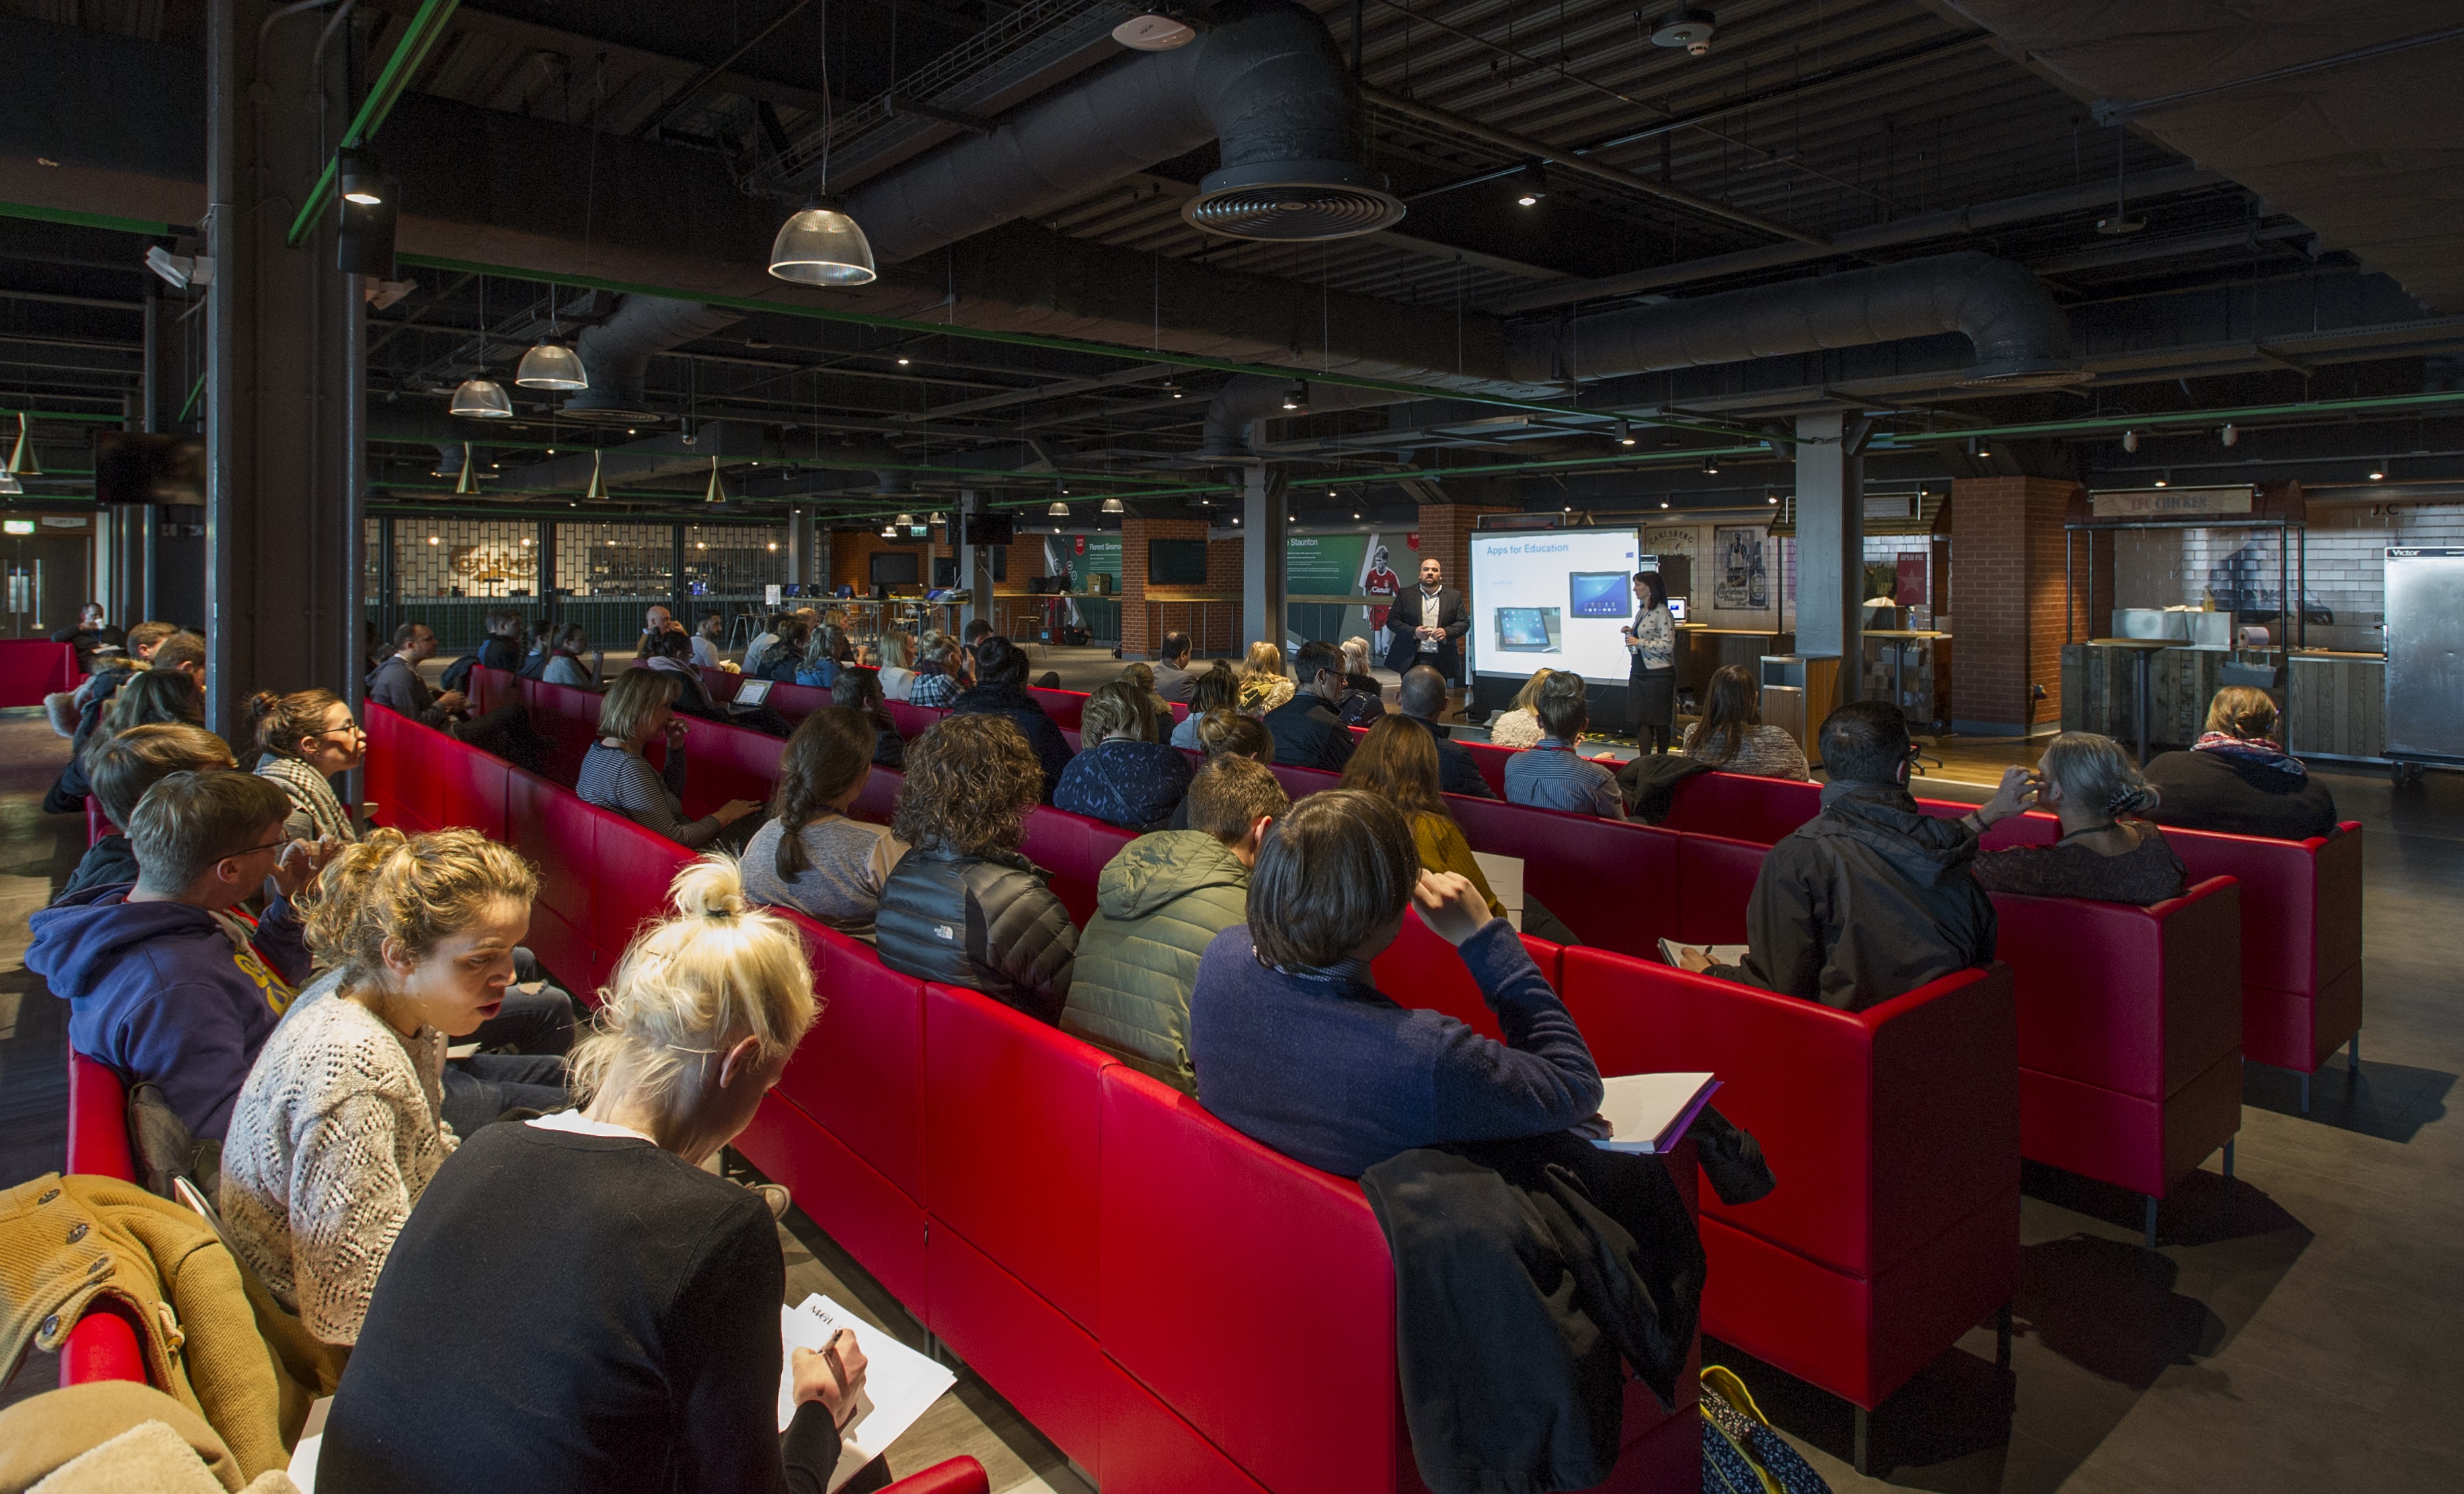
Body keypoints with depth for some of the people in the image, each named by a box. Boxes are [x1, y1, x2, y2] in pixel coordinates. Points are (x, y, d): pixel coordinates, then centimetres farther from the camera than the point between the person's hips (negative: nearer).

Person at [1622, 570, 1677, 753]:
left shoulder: (1662, 613, -14)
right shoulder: (1641, 611, 13)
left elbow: (1668, 645, -21)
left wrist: (1639, 642, -20)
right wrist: (1631, 632, 7)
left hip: (1658, 674, -9)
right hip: (1639, 672, 9)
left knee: (1660, 722, 2)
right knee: (1640, 720, 9)